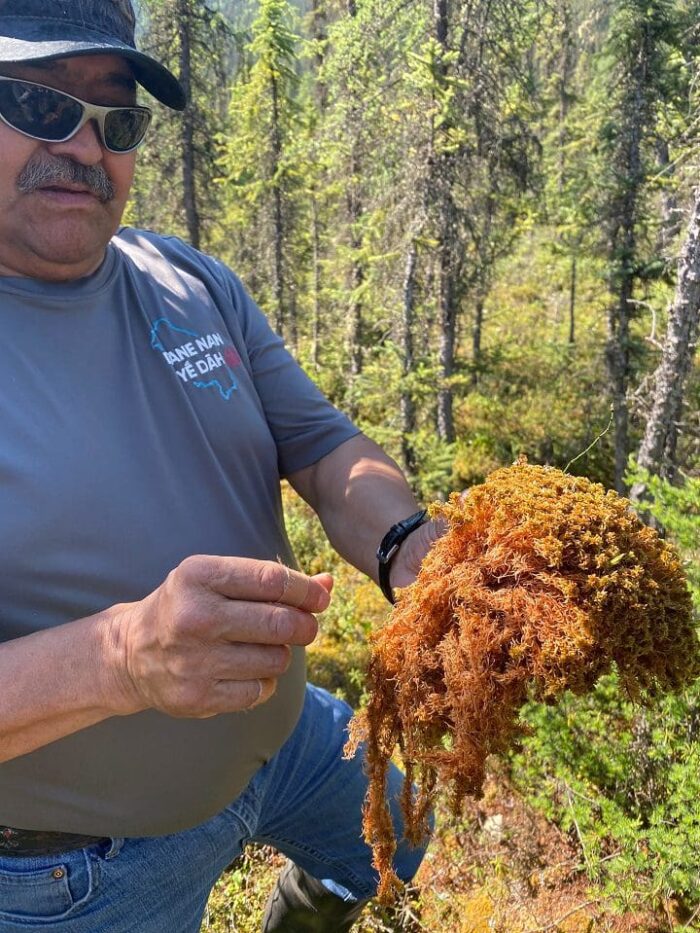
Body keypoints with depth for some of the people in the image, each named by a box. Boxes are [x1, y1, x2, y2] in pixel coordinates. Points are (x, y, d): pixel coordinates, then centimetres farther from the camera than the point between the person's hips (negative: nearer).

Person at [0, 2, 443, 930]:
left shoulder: (196, 286, -4)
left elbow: (320, 443, -5)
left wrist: (409, 546, -26)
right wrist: (119, 656, -44)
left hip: (286, 734, 6)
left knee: (397, 845, 26)